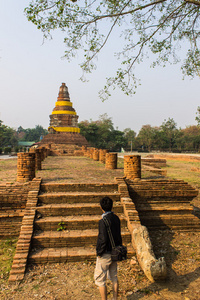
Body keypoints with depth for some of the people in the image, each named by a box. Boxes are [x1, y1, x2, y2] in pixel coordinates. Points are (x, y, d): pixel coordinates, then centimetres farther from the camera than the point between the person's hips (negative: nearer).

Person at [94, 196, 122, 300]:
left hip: (105, 254, -8)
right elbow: (118, 236, 7)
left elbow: (103, 239, -25)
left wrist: (99, 253, -12)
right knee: (114, 277, 21)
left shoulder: (103, 221, -23)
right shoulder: (116, 218, 0)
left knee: (100, 280, 9)